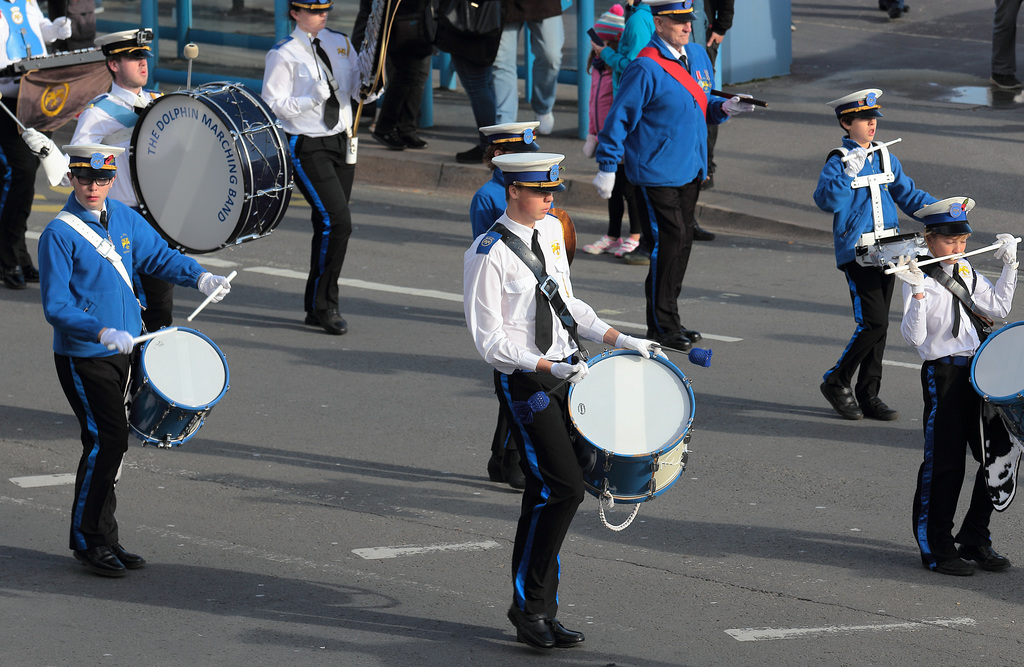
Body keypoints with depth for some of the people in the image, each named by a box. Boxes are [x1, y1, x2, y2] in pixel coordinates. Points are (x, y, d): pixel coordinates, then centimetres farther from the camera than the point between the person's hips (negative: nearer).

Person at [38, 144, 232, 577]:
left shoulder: (123, 218, 6)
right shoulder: (59, 235, -15)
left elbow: (158, 254, 21)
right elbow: (56, 307, -17)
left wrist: (200, 277, 5)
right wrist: (102, 333, -29)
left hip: (121, 352, 7)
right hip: (82, 357, -7)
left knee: (109, 442, 11)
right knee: (108, 439, -11)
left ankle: (102, 538, 20)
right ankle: (88, 539, 0)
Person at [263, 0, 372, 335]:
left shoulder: (339, 43, 8)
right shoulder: (284, 54, -9)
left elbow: (360, 90, 10)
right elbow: (273, 104, -11)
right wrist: (313, 98, -22)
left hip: (341, 142, 6)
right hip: (307, 147, -6)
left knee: (329, 226, 10)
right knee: (337, 222, -15)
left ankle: (318, 307, 21)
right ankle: (323, 305, -3)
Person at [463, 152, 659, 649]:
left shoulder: (551, 231, 9)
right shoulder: (488, 254, -15)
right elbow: (489, 341, -14)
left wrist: (620, 340, 11)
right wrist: (548, 367, -24)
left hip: (565, 369, 7)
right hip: (522, 380, -7)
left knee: (543, 496, 10)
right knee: (564, 487, -14)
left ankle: (539, 611, 16)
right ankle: (530, 607, -2)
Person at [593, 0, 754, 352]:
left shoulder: (698, 56, 10)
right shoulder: (645, 68, -16)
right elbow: (620, 118, -13)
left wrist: (725, 107, 1)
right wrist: (607, 167, -13)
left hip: (689, 170, 8)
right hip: (656, 174, -8)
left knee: (683, 242, 12)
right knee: (667, 243, -7)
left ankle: (668, 319, 22)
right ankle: (662, 326, 1)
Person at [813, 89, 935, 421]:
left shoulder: (885, 157, 11)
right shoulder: (838, 161, -8)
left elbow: (907, 194, 17)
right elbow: (827, 200, -22)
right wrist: (849, 174, -33)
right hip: (856, 253, -7)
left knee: (879, 326, 8)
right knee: (874, 323, -13)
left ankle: (868, 396, 15)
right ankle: (837, 383, 4)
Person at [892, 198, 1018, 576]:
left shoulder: (965, 272, 11)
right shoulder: (921, 281, -11)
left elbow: (997, 308, 17)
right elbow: (913, 338, -20)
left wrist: (1009, 266, 15)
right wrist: (918, 293, -32)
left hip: (981, 372, 7)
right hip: (943, 377, -7)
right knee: (945, 463, -2)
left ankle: (975, 541, 21)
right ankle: (936, 548, 11)